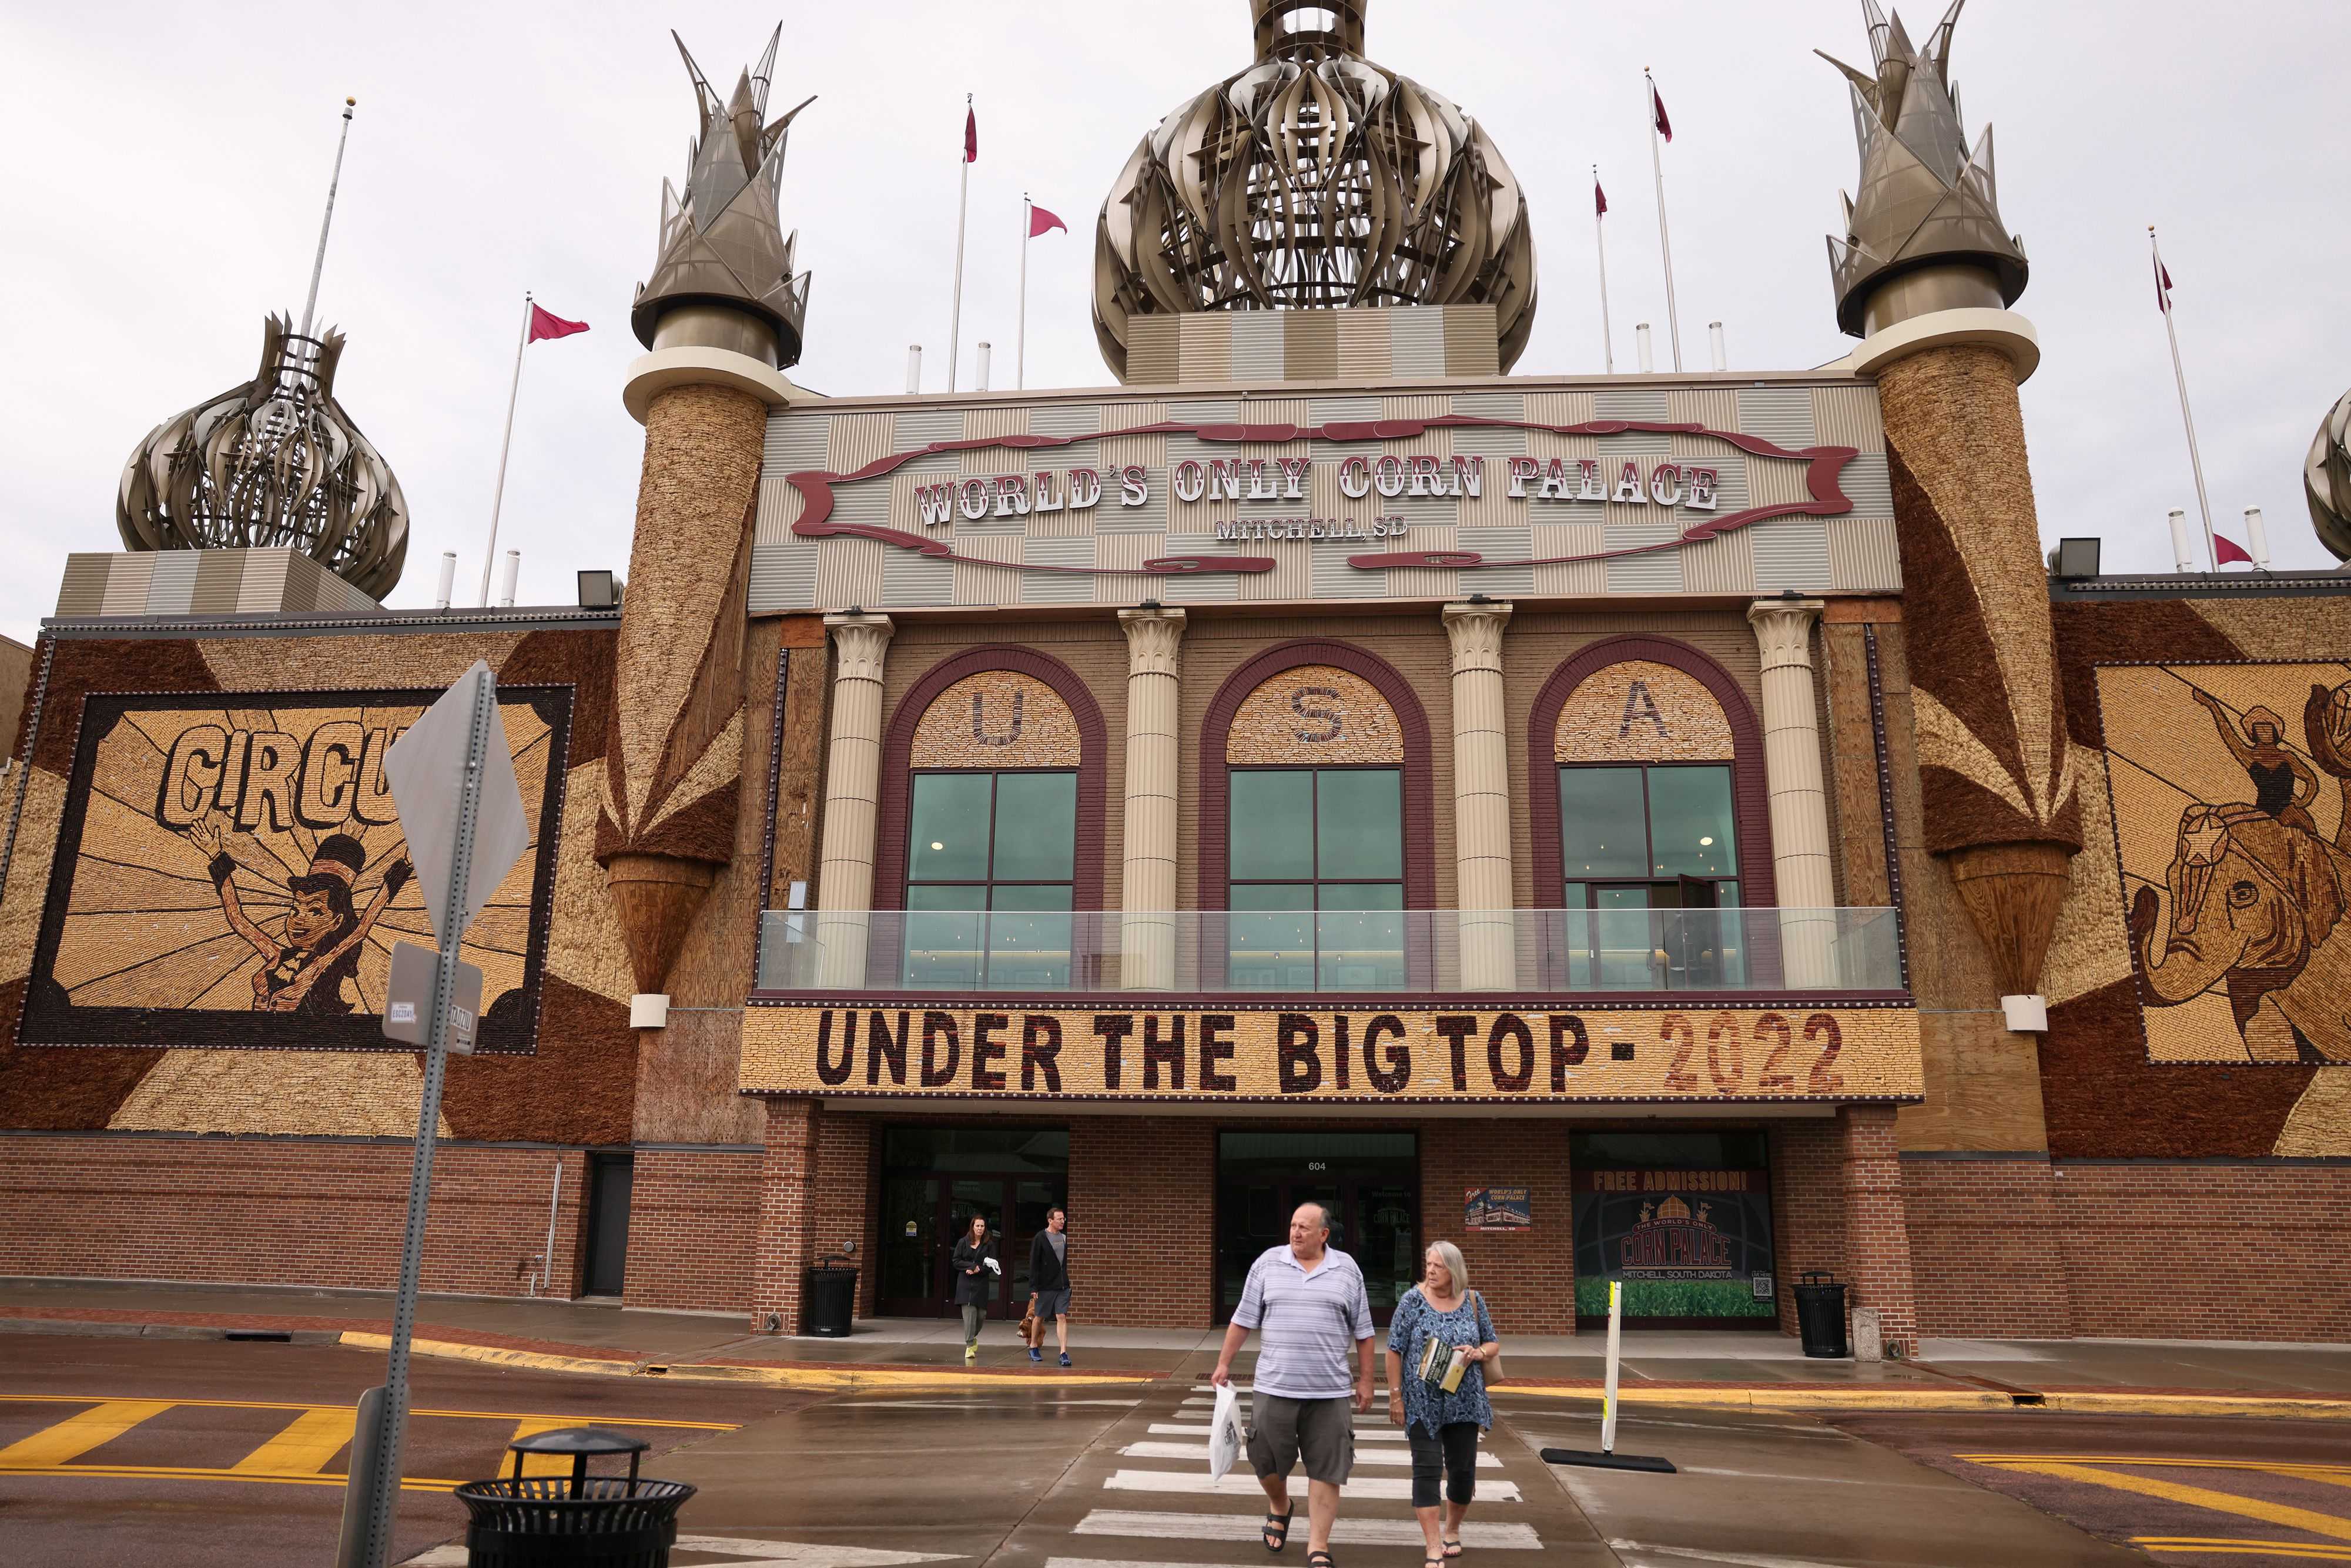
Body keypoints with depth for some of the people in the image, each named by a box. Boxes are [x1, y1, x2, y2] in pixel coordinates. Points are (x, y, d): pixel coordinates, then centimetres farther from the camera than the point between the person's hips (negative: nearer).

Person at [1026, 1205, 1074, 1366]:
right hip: (1045, 1286, -4)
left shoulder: (1064, 1238, 9)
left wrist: (1066, 1282, 15)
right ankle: (1033, 1346, 29)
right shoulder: (1040, 1238, -8)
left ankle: (1064, 1353, -6)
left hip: (1062, 1286, 4)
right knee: (1039, 1317, 10)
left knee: (1062, 1317, -4)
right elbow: (1033, 1264, -9)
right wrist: (1034, 1288, -13)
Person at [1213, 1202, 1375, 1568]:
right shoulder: (1267, 1263, 1)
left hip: (1329, 1391, 0)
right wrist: (1224, 1363, 6)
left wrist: (1365, 1380, 7)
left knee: (1326, 1469, 2)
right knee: (1267, 1460, 10)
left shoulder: (1347, 1269, 2)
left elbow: (1362, 1331, 8)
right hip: (1273, 1387, 1)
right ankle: (1281, 1507, 41)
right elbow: (1243, 1319, 6)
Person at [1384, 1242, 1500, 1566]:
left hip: (1464, 1402, 3)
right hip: (1423, 1403, -3)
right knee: (1427, 1469, -6)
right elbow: (1395, 1350, -5)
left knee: (1463, 1468, 10)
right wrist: (1395, 1396, -8)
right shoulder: (1413, 1300, -6)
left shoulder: (1473, 1301, 2)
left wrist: (1478, 1353, -11)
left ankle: (1452, 1529, 35)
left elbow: (1493, 1345, 12)